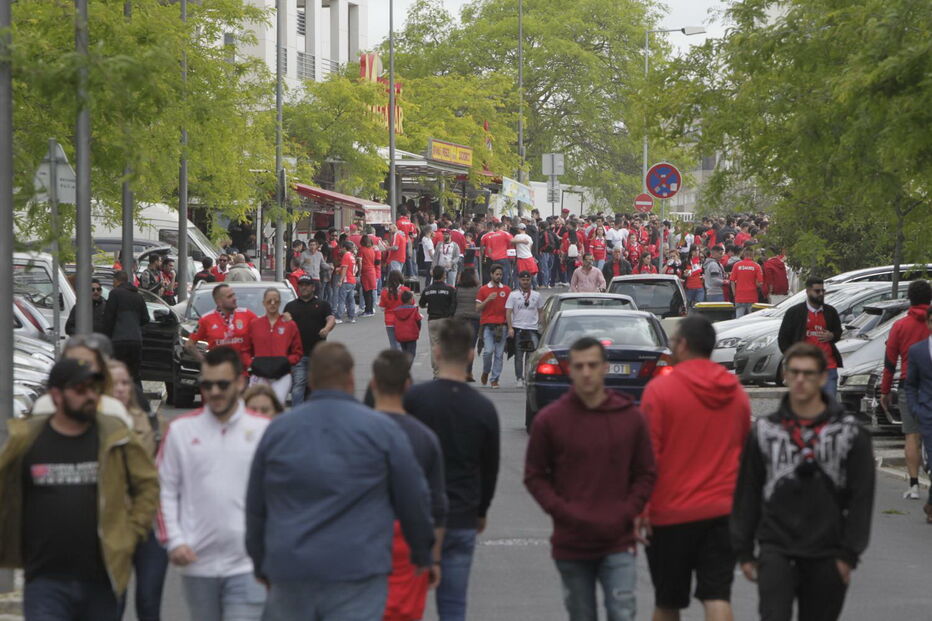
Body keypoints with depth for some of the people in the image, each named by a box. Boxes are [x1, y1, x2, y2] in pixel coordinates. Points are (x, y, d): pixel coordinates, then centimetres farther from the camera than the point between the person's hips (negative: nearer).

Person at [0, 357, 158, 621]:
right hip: (46, 581, -2)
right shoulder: (25, 440, 0)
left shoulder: (115, 438, 1)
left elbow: (148, 485, 10)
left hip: (101, 579, 2)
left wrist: (131, 533, 1)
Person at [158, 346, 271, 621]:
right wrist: (173, 540, -4)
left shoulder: (264, 430, 1)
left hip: (247, 565, -2)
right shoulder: (180, 430, 5)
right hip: (197, 563, 2)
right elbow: (166, 491, 6)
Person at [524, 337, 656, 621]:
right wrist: (562, 511, -10)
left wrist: (626, 514, -6)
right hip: (571, 543, 1)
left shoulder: (631, 417, 3)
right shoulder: (549, 420, 0)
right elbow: (534, 476, 5)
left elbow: (646, 474, 9)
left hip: (618, 542, -1)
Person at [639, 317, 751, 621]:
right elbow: (745, 454, 14)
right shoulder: (737, 392, 7)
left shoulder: (660, 389, -9)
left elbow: (647, 456, -12)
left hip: (671, 511, -3)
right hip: (723, 510, 3)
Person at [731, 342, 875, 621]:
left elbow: (861, 497, 2)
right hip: (776, 548, 0)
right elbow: (747, 494, 10)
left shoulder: (849, 433, 2)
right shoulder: (765, 431, 6)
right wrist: (744, 550, 6)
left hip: (827, 556, 0)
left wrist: (849, 553, -4)